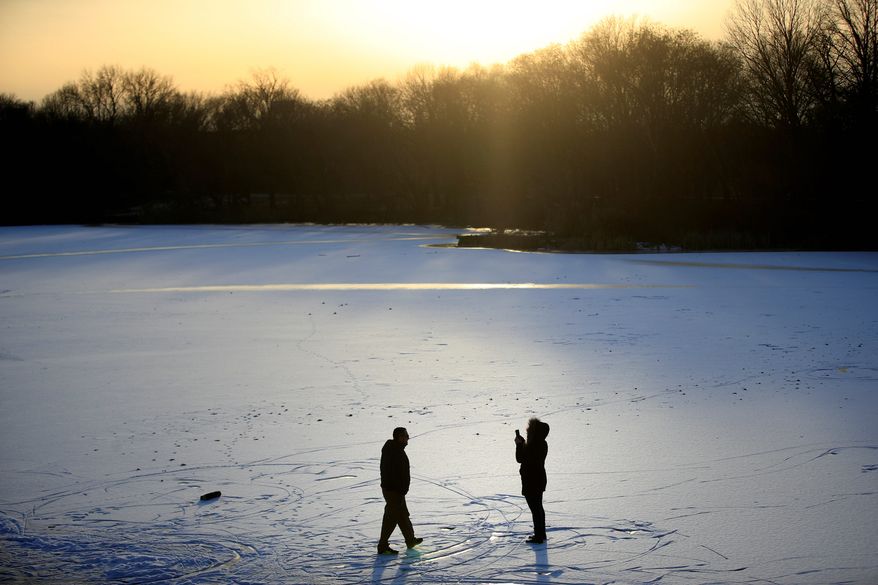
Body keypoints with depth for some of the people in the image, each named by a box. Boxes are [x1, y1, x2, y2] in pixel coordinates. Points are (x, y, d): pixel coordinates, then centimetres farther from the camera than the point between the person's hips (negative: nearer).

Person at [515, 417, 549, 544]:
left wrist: (519, 444, -6)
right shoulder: (543, 444, 4)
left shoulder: (532, 445, -25)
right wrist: (522, 443, 10)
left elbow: (520, 458, -16)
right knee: (538, 507, 20)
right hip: (540, 480, 9)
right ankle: (541, 534, 29)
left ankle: (538, 537, 4)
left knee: (535, 509, -2)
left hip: (531, 483, -9)